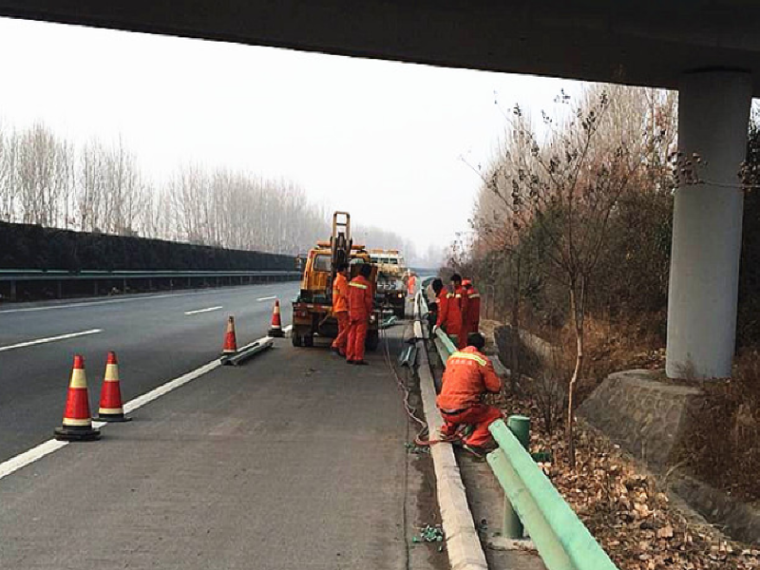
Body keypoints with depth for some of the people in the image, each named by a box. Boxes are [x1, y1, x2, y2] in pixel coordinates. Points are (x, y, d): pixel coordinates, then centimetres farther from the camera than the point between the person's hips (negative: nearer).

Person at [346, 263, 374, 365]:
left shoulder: (352, 282, 7)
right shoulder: (366, 284, -13)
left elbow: (349, 297, 13)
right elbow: (368, 301, -12)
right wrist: (369, 312, -1)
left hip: (352, 313, 6)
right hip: (362, 313, -6)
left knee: (352, 335, 12)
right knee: (360, 335, -2)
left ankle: (349, 357, 14)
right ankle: (358, 358, -2)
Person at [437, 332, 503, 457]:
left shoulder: (453, 356, 12)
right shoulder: (483, 360, -3)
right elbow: (495, 387, -1)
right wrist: (483, 388, 21)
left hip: (444, 411, 7)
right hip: (462, 411, -6)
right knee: (495, 414, 10)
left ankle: (447, 431, 27)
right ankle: (475, 442, -6)